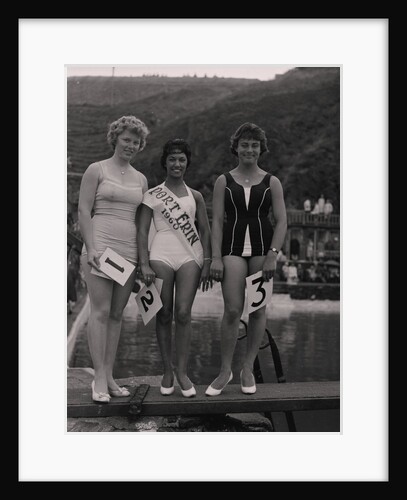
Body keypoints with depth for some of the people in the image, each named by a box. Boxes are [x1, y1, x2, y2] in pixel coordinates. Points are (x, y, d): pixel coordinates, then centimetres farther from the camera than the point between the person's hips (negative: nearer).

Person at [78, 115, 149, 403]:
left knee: (117, 314, 6)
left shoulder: (141, 179, 16)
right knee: (101, 311, -8)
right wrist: (91, 248, -13)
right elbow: (83, 211, -4)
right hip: (101, 247, -5)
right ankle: (99, 379, -4)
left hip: (129, 251, 5)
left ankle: (109, 375, 11)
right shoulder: (97, 170, 2)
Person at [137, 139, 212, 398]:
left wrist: (207, 264, 5)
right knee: (164, 314, -1)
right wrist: (144, 264, -6)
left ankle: (182, 372, -2)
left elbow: (205, 231, 15)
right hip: (161, 256, 0)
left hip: (190, 256, 1)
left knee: (183, 313, -9)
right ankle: (167, 370, 9)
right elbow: (142, 231, 5)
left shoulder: (195, 196, 16)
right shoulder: (152, 195, 10)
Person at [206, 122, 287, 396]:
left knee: (258, 309, 4)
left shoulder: (272, 182, 7)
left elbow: (282, 222, 2)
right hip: (233, 247, -1)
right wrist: (216, 258, -6)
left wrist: (272, 255, -10)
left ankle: (248, 369, 17)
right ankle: (225, 371, 4)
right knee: (232, 310, -9)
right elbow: (217, 221, 3)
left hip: (263, 247, 1)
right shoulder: (224, 181, 7)